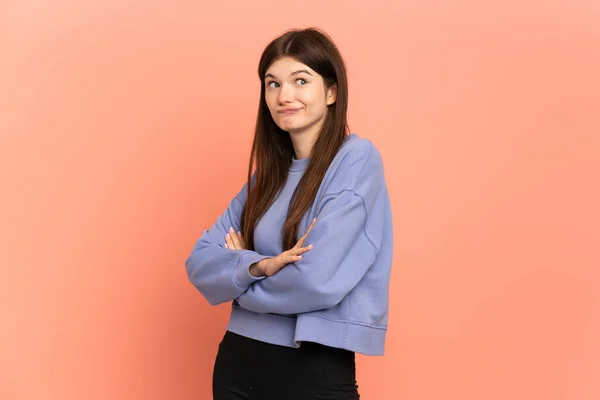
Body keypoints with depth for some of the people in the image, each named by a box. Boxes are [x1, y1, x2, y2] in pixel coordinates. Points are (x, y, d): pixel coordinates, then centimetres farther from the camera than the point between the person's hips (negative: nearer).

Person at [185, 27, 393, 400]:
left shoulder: (357, 158, -11)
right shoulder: (267, 173, 8)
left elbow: (317, 281, -20)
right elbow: (201, 261, 2)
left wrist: (238, 272, -4)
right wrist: (259, 266, -17)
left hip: (316, 370, -6)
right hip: (238, 361, 6)